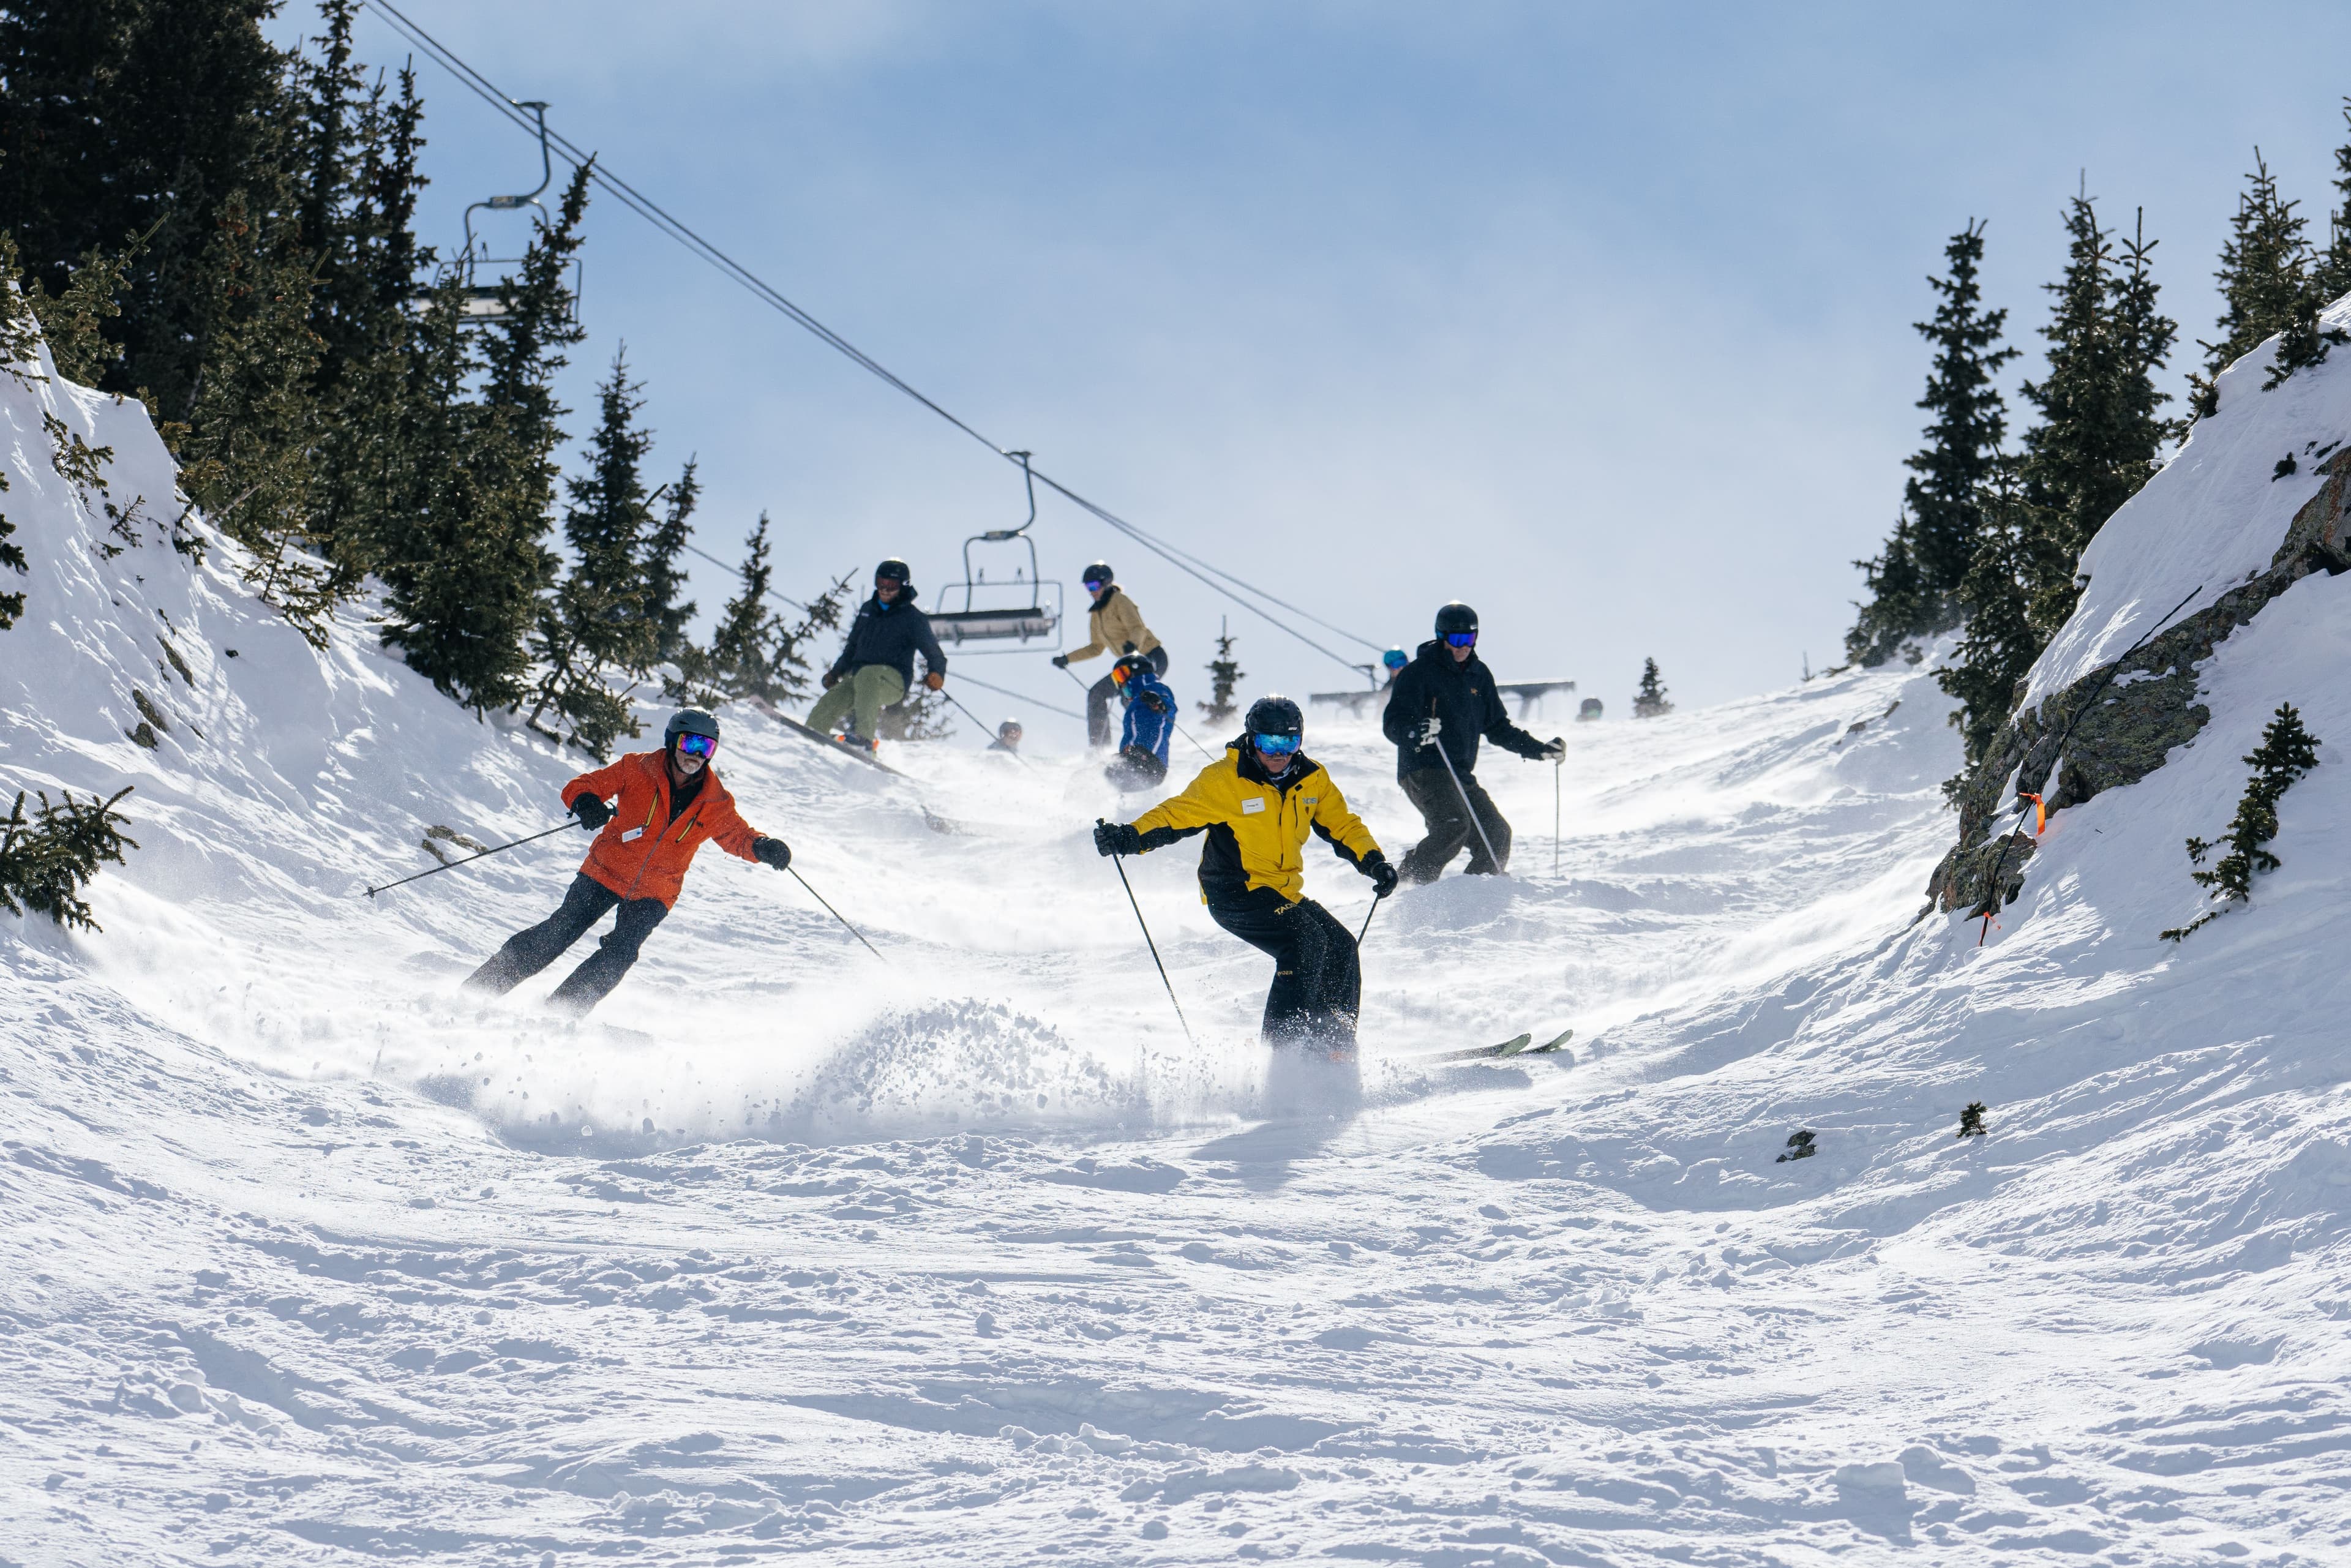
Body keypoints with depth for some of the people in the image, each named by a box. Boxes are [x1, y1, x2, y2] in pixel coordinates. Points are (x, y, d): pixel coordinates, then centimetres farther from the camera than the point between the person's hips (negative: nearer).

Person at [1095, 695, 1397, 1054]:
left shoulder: (1312, 779, 2)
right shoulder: (1223, 780, -13)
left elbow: (1342, 825, 11)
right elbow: (1176, 816, -12)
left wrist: (1373, 862, -5)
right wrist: (1129, 838, -27)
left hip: (1284, 894, 7)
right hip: (1235, 893, -7)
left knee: (1340, 946, 4)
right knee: (1305, 944, -25)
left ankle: (1336, 1038, 18)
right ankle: (1284, 1043, -25)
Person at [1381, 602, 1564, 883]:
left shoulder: (1479, 675, 15)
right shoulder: (1419, 672, -5)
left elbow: (1498, 727, 25)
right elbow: (1393, 723, -13)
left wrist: (1540, 750, 18)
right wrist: (1416, 732, -36)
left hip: (1461, 775, 7)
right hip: (1424, 771, -7)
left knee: (1497, 835, -1)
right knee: (1455, 826, -28)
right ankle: (1407, 882, -20)